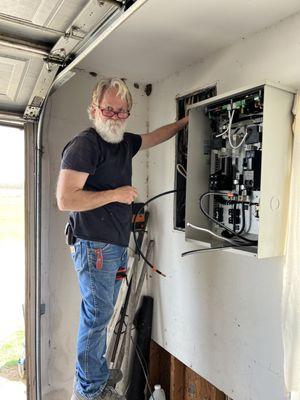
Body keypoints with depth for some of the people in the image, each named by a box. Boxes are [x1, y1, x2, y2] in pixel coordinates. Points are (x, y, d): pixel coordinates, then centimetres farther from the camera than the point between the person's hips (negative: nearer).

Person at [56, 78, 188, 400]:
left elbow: (157, 136, 31)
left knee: (101, 315, 19)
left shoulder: (125, 142, 12)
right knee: (97, 316, 2)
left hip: (116, 246, 8)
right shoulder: (84, 144, -14)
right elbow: (65, 199, -21)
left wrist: (185, 121, 31)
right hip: (94, 246, -8)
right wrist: (116, 194, -16)